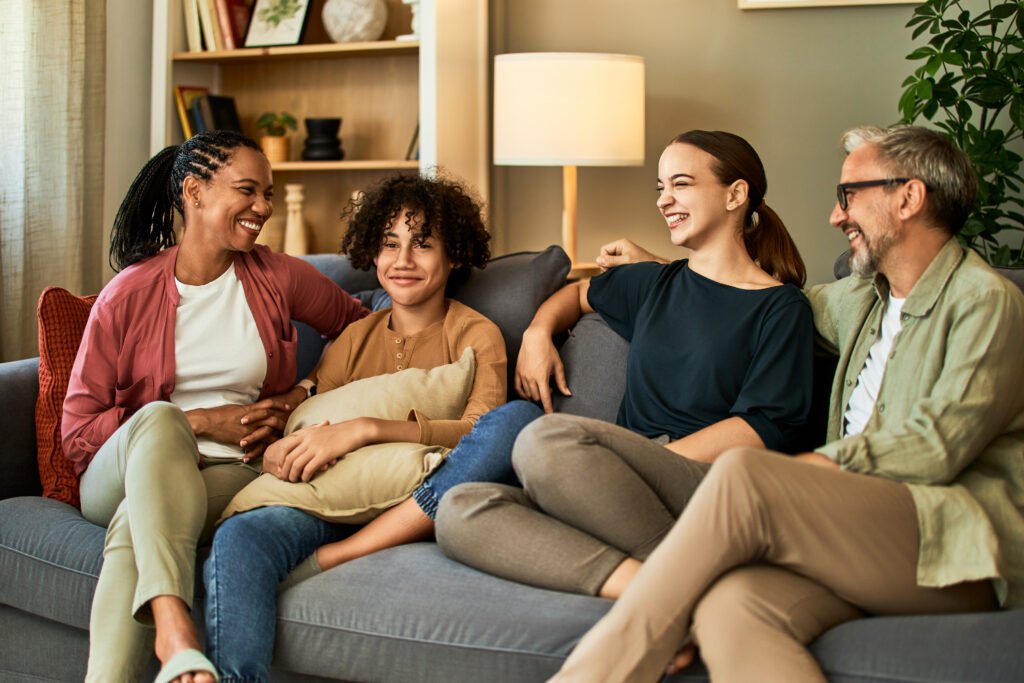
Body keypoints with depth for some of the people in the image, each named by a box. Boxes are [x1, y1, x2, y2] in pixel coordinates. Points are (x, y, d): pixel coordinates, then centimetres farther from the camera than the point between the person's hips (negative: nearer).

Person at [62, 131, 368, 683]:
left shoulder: (279, 278, 6)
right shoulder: (129, 294, 0)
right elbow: (77, 429, -1)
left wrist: (302, 396, 3)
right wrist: (200, 422, -10)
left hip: (233, 473, 1)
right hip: (124, 475, 0)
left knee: (135, 529, -34)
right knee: (159, 417, -36)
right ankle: (174, 628, -55)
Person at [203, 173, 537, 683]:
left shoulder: (476, 335, 11)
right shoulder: (355, 338, 22)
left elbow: (478, 431, -8)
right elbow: (305, 416, 18)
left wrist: (367, 429, -22)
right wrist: (279, 451, -10)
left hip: (421, 507, -2)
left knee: (514, 421, -33)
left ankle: (330, 559, -31)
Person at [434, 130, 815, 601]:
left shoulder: (781, 307, 8)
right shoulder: (653, 284, 27)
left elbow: (762, 429, -3)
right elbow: (580, 294, 46)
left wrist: (656, 458, -12)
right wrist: (538, 332, 24)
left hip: (713, 493, -6)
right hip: (626, 493, 6)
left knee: (547, 440, -33)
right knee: (459, 511, -23)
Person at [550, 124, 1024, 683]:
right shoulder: (863, 298, 25)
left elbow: (937, 446, -10)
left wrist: (811, 466, -8)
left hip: (958, 535, -6)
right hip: (865, 526, 6)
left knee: (742, 476, -29)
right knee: (730, 606, -31)